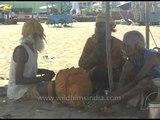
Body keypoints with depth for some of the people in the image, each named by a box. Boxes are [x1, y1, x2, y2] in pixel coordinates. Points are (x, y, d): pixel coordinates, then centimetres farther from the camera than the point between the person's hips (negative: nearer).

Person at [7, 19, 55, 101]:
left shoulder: (32, 48, 8)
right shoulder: (21, 50, -21)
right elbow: (18, 80, -25)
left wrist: (46, 72, 4)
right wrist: (42, 78, -20)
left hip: (28, 85, 10)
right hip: (19, 91, -10)